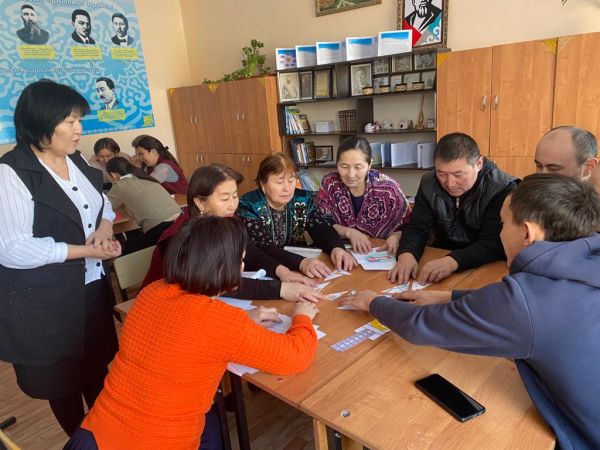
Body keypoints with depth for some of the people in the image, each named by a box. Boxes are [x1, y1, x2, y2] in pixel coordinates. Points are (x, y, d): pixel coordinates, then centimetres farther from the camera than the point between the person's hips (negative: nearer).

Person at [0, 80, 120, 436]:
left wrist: (105, 226, -6)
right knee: (62, 380, 15)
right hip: (44, 303, -7)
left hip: (93, 288, 7)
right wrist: (83, 250, -23)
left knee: (99, 367, 22)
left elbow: (102, 203, 17)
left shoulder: (76, 161, 5)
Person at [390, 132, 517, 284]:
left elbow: (494, 243, -22)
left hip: (486, 268, -2)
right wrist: (407, 254, -27)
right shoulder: (428, 184, -3)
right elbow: (417, 228, -5)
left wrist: (452, 261, -39)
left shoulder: (503, 189, -15)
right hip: (440, 260, 3)